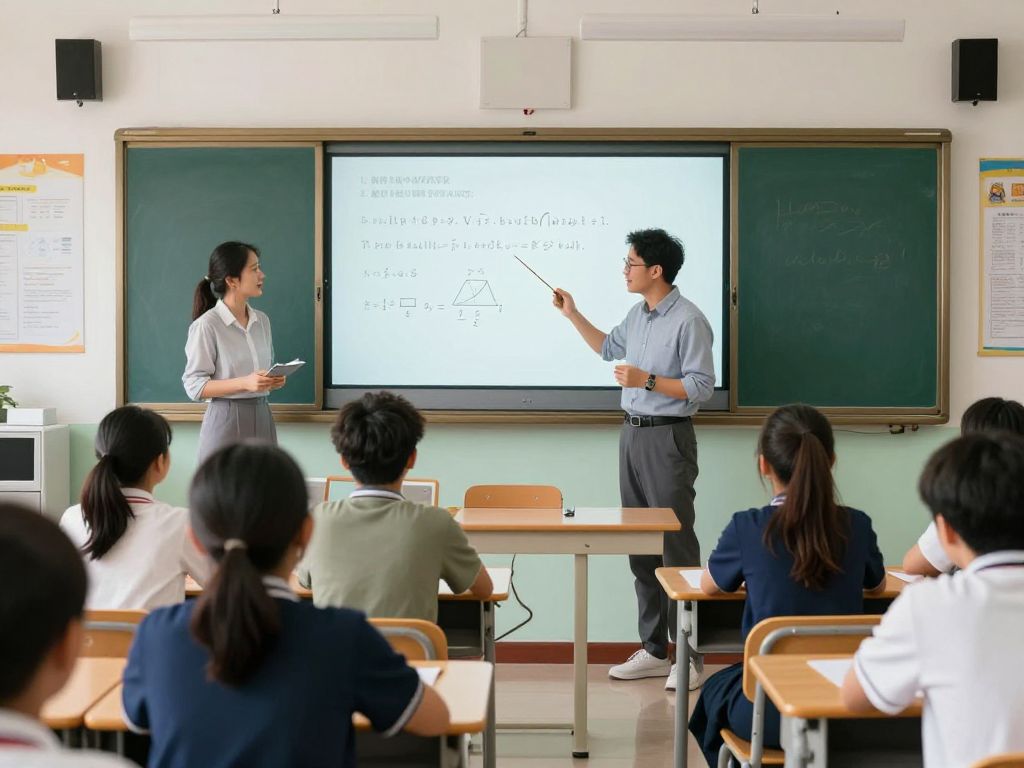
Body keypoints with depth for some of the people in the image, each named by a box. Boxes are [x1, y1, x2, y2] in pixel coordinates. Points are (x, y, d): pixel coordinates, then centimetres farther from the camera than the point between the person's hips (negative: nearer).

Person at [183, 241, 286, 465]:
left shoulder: (262, 320, 10)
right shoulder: (206, 325, -10)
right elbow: (194, 385, -11)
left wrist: (274, 381, -2)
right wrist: (245, 383, -21)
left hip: (261, 417, 6)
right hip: (227, 421, -6)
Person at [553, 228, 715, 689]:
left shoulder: (688, 321, -14)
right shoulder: (638, 314, 12)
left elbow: (701, 387, -16)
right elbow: (608, 348, 29)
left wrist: (648, 380, -20)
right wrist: (573, 315, 21)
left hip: (667, 438, -9)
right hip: (633, 432, 9)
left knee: (676, 546, -6)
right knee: (640, 546, 11)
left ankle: (690, 656, 2)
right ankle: (654, 650, 19)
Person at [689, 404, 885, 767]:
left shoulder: (748, 528, -13)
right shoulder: (856, 526, -6)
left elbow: (708, 585, 6)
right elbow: (877, 585, 15)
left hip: (771, 713, -3)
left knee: (716, 688, 31)